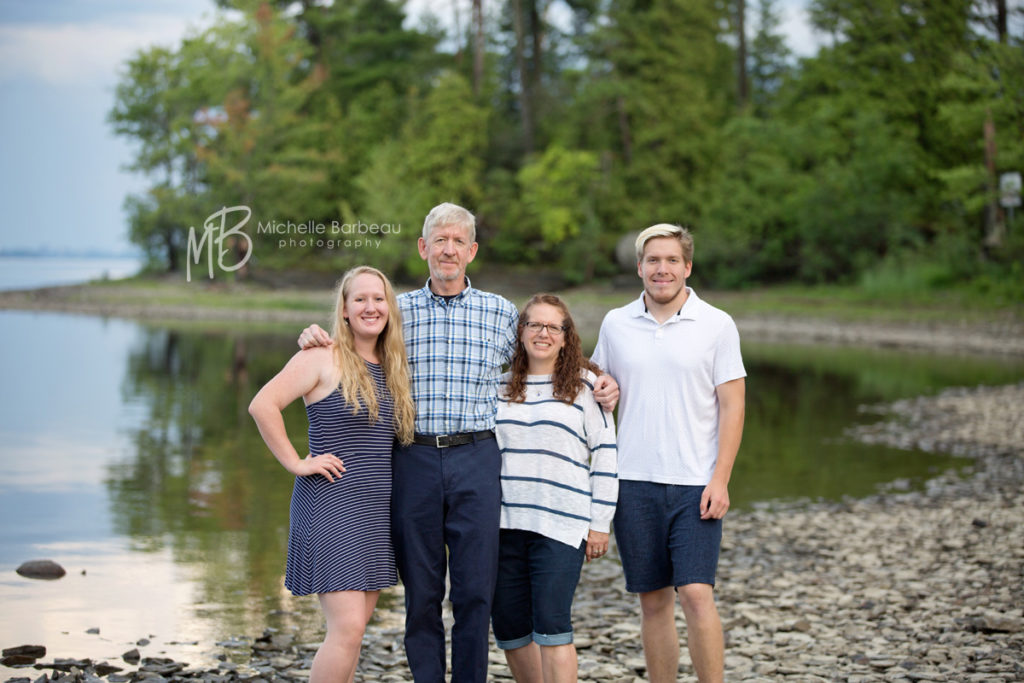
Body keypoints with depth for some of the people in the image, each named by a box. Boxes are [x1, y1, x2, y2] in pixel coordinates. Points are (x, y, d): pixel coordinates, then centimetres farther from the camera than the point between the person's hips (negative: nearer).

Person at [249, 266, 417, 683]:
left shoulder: (391, 369, 14)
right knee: (348, 627, -14)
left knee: (353, 626, 10)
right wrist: (296, 463, -14)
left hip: (376, 511, 7)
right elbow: (262, 405, -15)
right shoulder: (324, 358, -7)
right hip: (331, 505, -7)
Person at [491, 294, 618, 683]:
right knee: (509, 628, 6)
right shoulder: (499, 386, 12)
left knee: (550, 625, -11)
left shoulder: (584, 386, 2)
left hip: (562, 525, -4)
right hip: (505, 523, 4)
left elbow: (605, 454, 0)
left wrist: (600, 523, -4)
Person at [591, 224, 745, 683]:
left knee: (696, 593, -12)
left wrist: (720, 479, -9)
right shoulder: (615, 324, 8)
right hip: (633, 482, 3)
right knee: (653, 601, 7)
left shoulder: (717, 325, 0)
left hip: (695, 484, -3)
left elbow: (731, 406, -1)